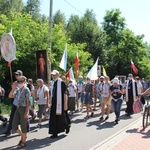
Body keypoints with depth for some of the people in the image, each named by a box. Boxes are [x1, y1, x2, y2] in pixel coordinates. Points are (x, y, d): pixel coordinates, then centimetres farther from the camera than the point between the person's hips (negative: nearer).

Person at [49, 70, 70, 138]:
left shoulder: (61, 82, -13)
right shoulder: (53, 83, 9)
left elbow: (65, 94, -14)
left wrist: (65, 104, -18)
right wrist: (51, 103, 16)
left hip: (60, 103, -7)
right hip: (54, 103, 7)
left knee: (61, 117, 4)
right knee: (53, 118, 6)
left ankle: (67, 126, 32)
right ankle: (55, 133, 14)